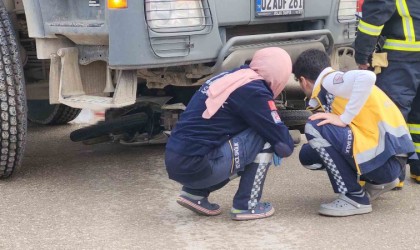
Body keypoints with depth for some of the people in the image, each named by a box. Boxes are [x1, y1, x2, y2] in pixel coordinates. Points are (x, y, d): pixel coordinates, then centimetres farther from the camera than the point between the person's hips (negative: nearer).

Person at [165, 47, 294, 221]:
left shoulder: (228, 77, 15)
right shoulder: (254, 91, -10)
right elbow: (284, 145, -7)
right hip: (197, 166, -8)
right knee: (265, 137, -1)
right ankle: (246, 205, 5)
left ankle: (195, 193, 16)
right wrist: (288, 144, 18)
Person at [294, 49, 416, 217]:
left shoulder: (329, 80, -7)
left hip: (386, 157, -9)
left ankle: (355, 198, -8)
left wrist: (344, 119, -20)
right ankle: (378, 182, 18)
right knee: (308, 155, 11)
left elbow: (367, 77, -26)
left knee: (314, 128, -14)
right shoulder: (331, 87, 20)